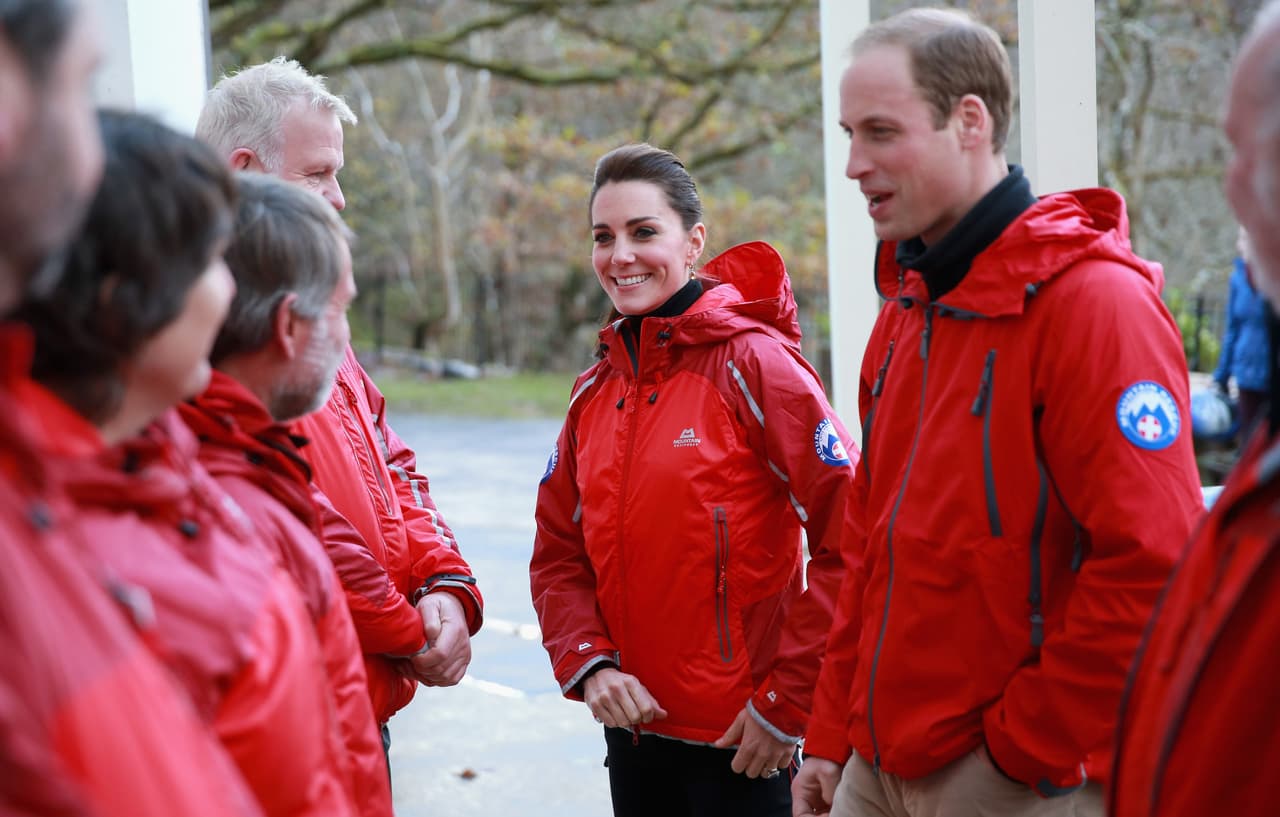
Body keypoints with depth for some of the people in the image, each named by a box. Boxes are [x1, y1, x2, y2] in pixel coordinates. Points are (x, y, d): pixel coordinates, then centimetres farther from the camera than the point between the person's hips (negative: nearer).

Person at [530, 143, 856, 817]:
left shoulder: (753, 363, -12)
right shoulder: (595, 392, 7)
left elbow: (851, 539, -17)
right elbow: (558, 553, 12)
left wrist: (788, 701, -15)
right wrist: (589, 663, -5)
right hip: (633, 728, 6)